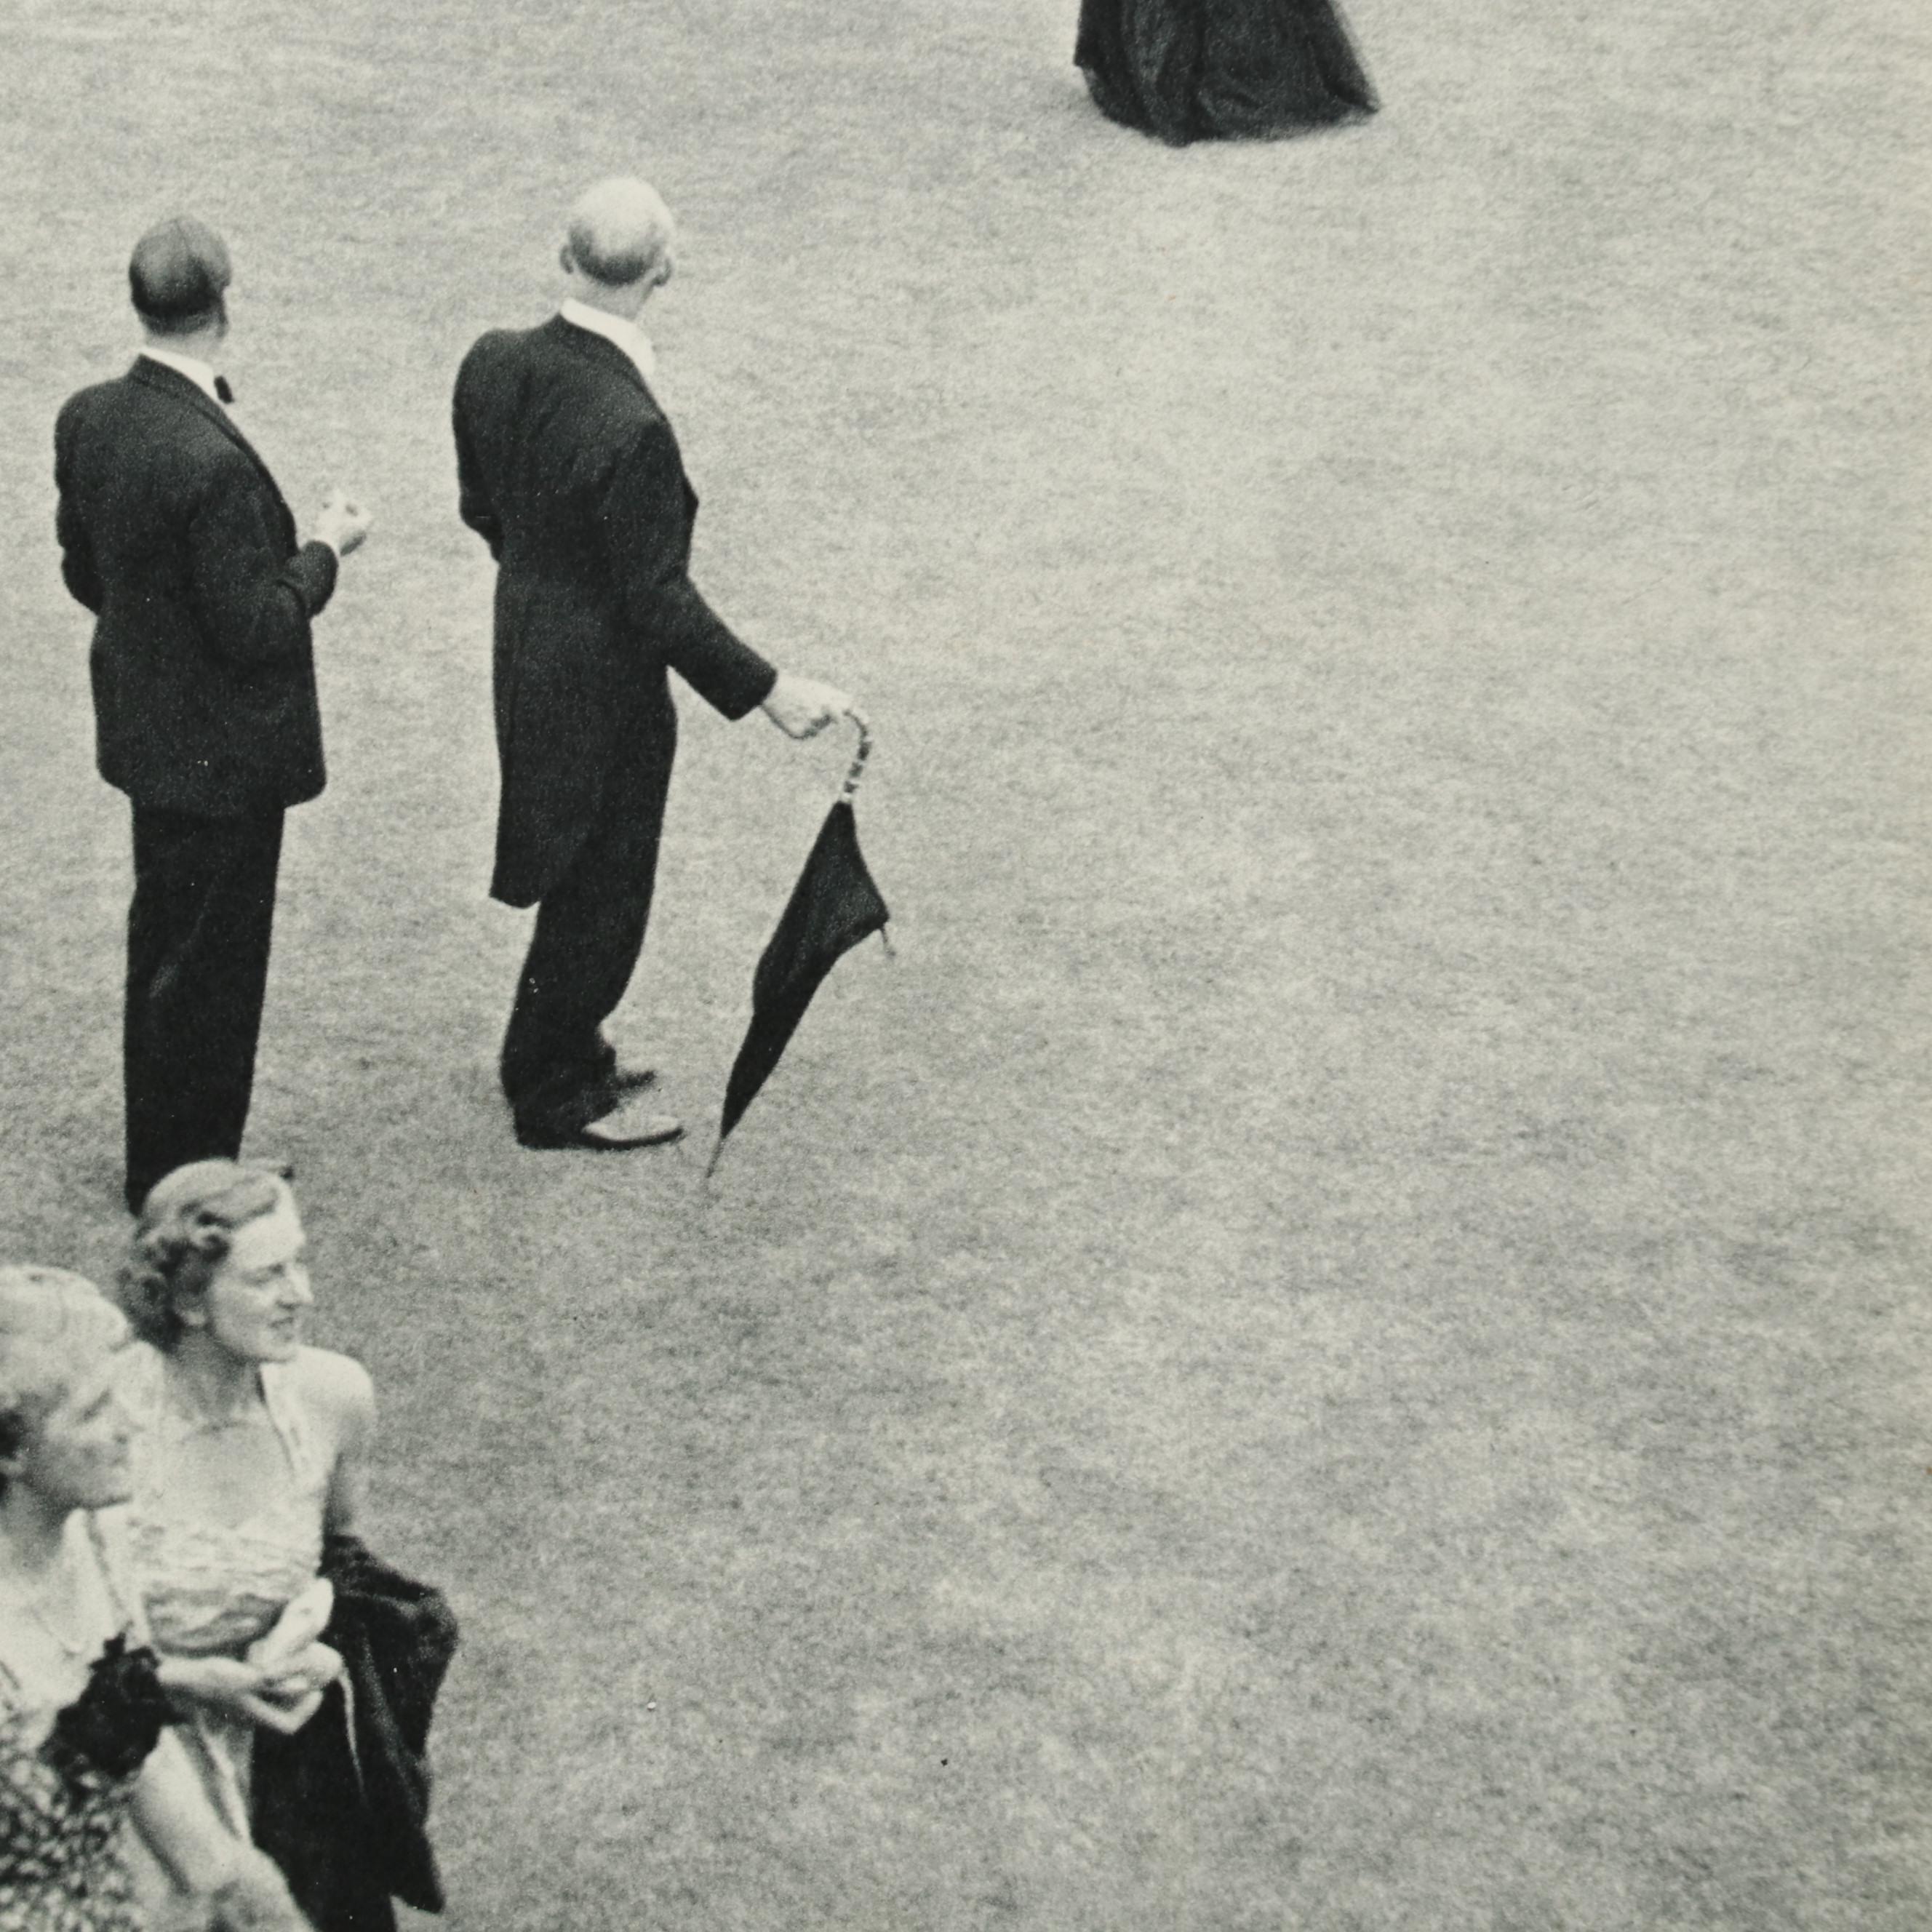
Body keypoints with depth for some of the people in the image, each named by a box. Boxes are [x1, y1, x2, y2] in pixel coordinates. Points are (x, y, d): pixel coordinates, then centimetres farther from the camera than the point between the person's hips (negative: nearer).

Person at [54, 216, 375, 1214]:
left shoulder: (88, 418, -4)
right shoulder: (211, 462, -30)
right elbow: (254, 629, -25)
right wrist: (325, 551, -10)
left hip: (144, 736, 9)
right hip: (219, 755, -9)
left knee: (163, 947, 24)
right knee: (210, 970, 8)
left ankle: (161, 1159, 39)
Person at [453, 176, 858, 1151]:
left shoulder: (493, 364, -8)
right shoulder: (629, 428, -32)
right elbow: (661, 603, -26)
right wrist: (769, 691, -19)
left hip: (525, 656, 8)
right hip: (603, 684, -8)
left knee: (580, 879, 25)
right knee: (599, 892, 12)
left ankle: (552, 1060, 42)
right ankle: (560, 1098, 28)